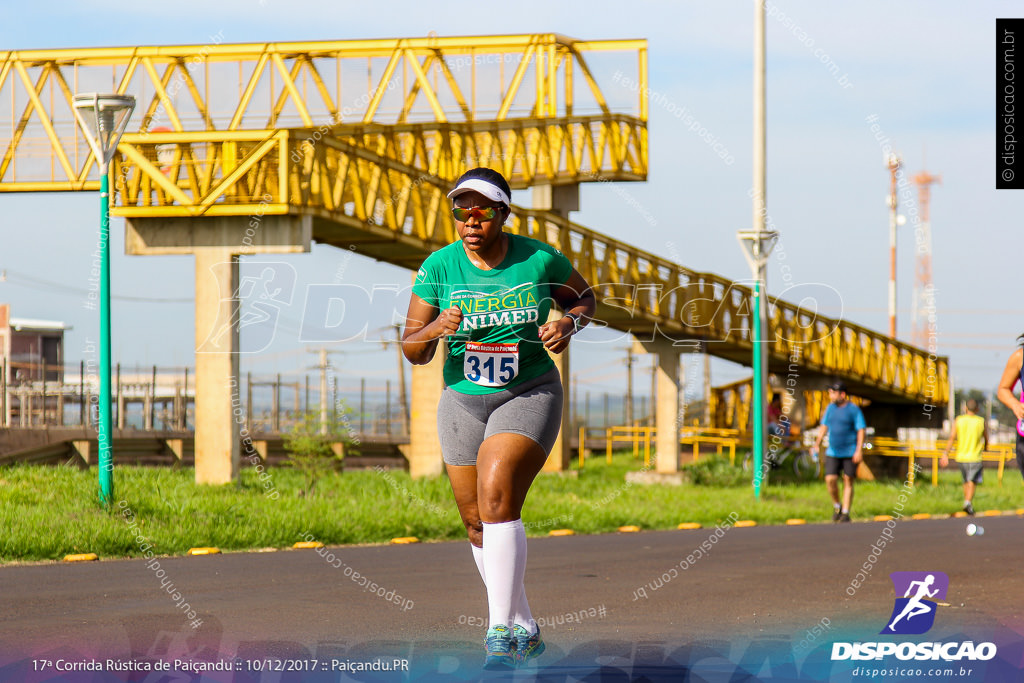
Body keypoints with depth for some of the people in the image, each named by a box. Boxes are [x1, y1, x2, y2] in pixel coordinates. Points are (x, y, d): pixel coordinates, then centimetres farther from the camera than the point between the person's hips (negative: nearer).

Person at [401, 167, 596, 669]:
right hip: (463, 401, 4)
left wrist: (568, 324, -11)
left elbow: (583, 295, 11)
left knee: (496, 496, -25)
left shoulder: (539, 260, -10)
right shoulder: (439, 267, -7)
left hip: (529, 396, -4)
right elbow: (412, 350, -5)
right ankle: (524, 630, 26)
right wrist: (435, 330, -27)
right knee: (477, 523, 8)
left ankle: (501, 630, -22)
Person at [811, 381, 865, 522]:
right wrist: (817, 444, 2)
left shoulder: (854, 410, -7)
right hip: (833, 452, 4)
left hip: (850, 452, -4)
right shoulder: (831, 408, 8)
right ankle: (836, 506, 13)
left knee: (848, 481, -2)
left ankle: (846, 512, 4)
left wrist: (858, 451, -18)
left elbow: (861, 431, -9)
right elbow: (824, 427, 15)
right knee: (830, 480, -9)